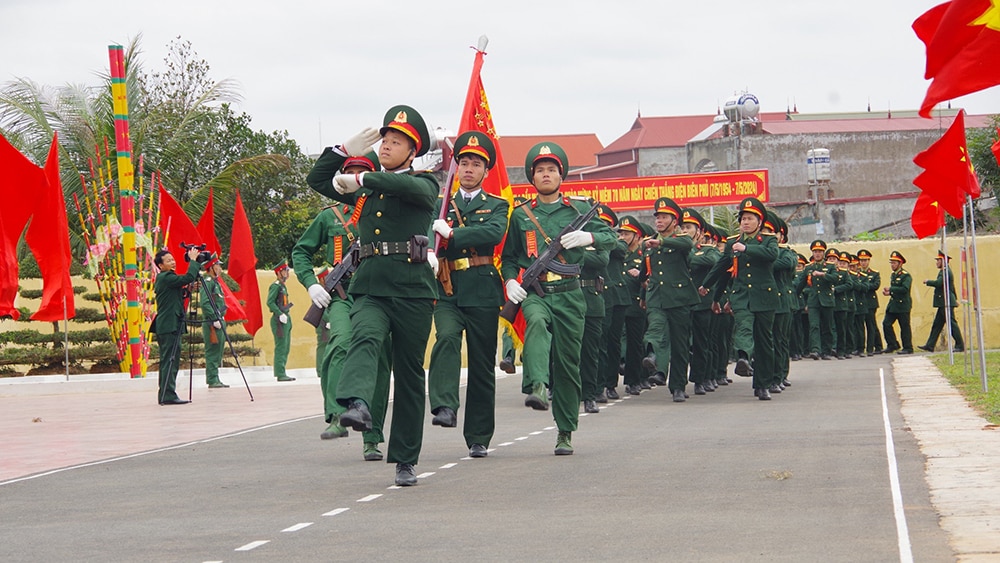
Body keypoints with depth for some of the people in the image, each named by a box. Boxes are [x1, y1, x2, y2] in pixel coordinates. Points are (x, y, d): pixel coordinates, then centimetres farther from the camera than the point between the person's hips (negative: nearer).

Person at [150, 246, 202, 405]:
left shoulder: (164, 279, 19)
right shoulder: (166, 278, -12)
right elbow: (188, 278, -22)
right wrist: (193, 260, -12)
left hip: (169, 326, 10)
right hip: (169, 326, -10)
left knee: (169, 362, 11)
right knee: (169, 361, -10)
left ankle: (164, 395, 13)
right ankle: (168, 395, -12)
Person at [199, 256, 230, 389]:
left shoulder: (216, 282, 19)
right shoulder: (207, 282, -12)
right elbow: (204, 303, -21)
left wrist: (221, 319, 17)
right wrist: (215, 319, -22)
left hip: (219, 321, 10)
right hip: (211, 323, -10)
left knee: (218, 351, 11)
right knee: (212, 351, -8)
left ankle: (215, 379, 14)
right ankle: (212, 380, -8)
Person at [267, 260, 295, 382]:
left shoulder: (283, 286, 18)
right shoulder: (275, 286, -11)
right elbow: (270, 302, -19)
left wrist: (287, 316, 15)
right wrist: (280, 314, -22)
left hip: (285, 319, 10)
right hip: (279, 320, -10)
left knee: (285, 348, 10)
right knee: (281, 348, -10)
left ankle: (281, 373, 14)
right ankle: (280, 374, -9)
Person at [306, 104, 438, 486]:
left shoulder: (424, 185, 5)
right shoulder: (365, 189, 20)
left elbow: (413, 188, -19)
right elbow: (317, 180, 24)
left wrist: (360, 180, -20)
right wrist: (347, 149, 13)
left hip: (413, 291, -3)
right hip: (370, 290, 3)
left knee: (409, 373, 3)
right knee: (365, 340, -30)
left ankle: (405, 461, 11)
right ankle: (357, 405, -55)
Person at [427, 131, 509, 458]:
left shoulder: (497, 206, 10)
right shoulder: (441, 206, 16)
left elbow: (495, 233, -11)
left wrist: (451, 234, -20)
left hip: (482, 294, 0)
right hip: (447, 293, 1)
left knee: (483, 365, 3)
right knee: (446, 338, -29)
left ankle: (479, 437, 11)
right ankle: (444, 407, -37)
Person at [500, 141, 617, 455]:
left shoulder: (578, 210, 11)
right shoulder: (521, 215, 12)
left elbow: (611, 238, 10)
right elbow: (509, 256, 18)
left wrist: (588, 237, -11)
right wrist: (510, 280, -2)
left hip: (569, 294, 1)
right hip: (535, 292, -1)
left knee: (568, 362, 2)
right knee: (536, 322, -37)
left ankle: (565, 433, 12)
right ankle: (537, 388, -54)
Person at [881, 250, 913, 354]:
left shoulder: (906, 275, -11)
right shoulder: (893, 275, 15)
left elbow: (905, 289, -24)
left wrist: (890, 289, -20)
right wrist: (889, 293, 4)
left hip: (903, 305, -8)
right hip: (893, 304, 8)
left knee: (904, 326, -1)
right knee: (886, 323, 1)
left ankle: (908, 348, 8)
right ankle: (892, 345, 10)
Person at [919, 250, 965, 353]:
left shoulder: (945, 272, -14)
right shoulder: (945, 271, 19)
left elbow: (938, 283, -28)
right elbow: (952, 287, 28)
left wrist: (928, 282, -11)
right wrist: (955, 298, 35)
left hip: (946, 302, -11)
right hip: (944, 303, 11)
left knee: (952, 323, -7)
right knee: (937, 324, 9)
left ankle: (960, 345, -4)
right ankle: (930, 345, 11)